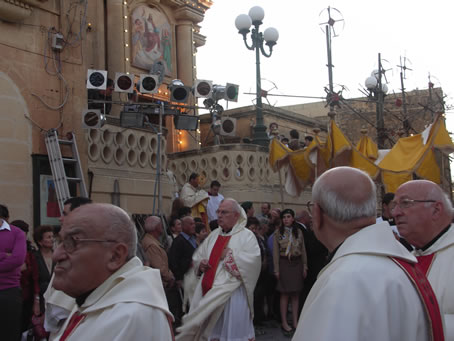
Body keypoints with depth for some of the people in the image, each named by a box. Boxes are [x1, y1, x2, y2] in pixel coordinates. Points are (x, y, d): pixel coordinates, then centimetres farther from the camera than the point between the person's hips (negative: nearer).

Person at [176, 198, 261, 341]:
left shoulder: (246, 235, -3)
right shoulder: (213, 235, 16)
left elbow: (253, 260, -19)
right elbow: (197, 257, 21)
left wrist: (229, 255, -14)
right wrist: (200, 264, -1)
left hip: (231, 294, -6)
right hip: (209, 293, 6)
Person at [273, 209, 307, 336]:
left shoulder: (299, 232, 6)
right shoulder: (278, 232, -1)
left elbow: (303, 250, 8)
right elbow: (275, 252, -3)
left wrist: (305, 267, 4)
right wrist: (276, 269, -8)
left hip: (297, 263, 3)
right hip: (284, 263, -3)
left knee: (295, 294, 6)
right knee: (284, 294, -1)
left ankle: (295, 322, 13)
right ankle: (284, 322, 6)